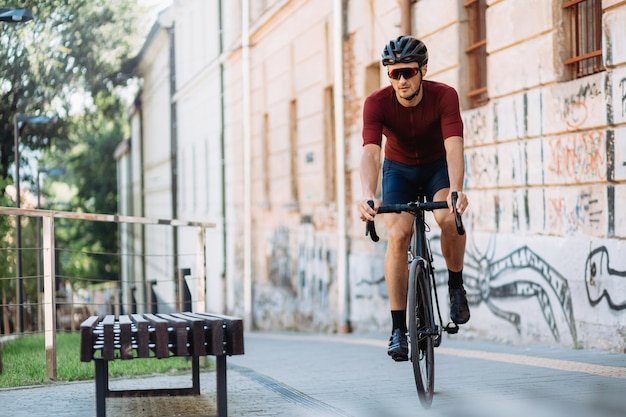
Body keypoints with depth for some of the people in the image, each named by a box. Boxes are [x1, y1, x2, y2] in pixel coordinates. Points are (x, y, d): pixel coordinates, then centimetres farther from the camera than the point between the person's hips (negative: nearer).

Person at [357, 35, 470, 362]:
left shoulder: (444, 96, -27)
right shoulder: (377, 103, -26)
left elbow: (454, 146, -39)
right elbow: (370, 152, -38)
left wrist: (456, 190, -57)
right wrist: (368, 196, -57)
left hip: (438, 166, -1)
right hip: (399, 169, 1)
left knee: (448, 217, -32)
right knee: (397, 235, -21)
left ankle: (456, 285, -4)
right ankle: (398, 329, -15)